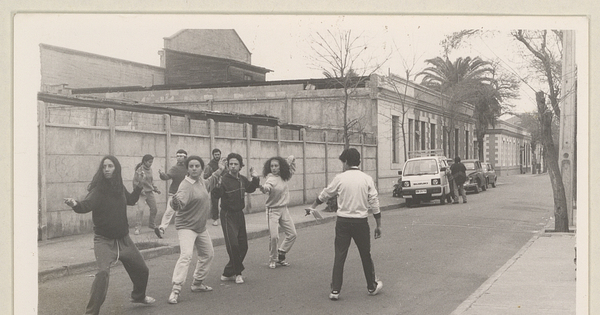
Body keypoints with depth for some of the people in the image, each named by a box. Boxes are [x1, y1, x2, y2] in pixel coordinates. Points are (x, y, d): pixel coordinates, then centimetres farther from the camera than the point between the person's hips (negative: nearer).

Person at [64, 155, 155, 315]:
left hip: (123, 239, 6)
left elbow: (130, 200, 22)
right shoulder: (98, 189, -17)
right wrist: (76, 205, -57)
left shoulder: (119, 187, 1)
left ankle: (138, 296, 47)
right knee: (103, 272, -28)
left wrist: (139, 187, 11)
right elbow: (87, 204, -37)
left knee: (141, 270, 18)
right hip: (104, 240, -6)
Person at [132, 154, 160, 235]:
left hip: (150, 192, 7)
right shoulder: (139, 170, -11)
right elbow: (135, 182, -11)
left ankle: (151, 225, 31)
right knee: (140, 209, -18)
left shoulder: (150, 169, 9)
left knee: (154, 209, 11)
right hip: (142, 193, -7)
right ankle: (137, 228, -12)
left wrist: (155, 189, 15)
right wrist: (140, 190, -19)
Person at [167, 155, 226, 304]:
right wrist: (176, 201, -62)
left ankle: (197, 283, 35)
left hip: (201, 226, 9)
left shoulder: (201, 181, 1)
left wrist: (219, 172, 27)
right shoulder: (186, 186, -24)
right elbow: (179, 205, -41)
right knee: (186, 255, -25)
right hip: (186, 226, -9)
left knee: (208, 254, 20)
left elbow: (209, 184, 28)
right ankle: (176, 290, -25)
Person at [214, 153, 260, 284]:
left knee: (243, 246, 9)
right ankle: (237, 272, 4)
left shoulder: (242, 179, 4)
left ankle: (228, 273, 20)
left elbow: (250, 189, 24)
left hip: (240, 214, 8)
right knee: (233, 244, -16)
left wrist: (255, 179, 9)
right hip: (228, 215, -8)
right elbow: (218, 194, -33)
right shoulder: (224, 180, -18)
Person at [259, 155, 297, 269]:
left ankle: (280, 255, 22)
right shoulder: (271, 179, -20)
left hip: (284, 209, 7)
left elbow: (291, 170, 23)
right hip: (273, 210, -7)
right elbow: (267, 187, -44)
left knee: (292, 234, 8)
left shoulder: (283, 177, 0)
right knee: (273, 236, -13)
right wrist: (263, 188, -65)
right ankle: (272, 260, 7)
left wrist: (291, 160, 6)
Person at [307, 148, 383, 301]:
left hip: (343, 222, -1)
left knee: (339, 256, 4)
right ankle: (372, 287, 26)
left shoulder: (340, 178, -4)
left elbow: (324, 195, 10)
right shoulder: (367, 179, -2)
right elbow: (374, 203, -2)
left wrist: (312, 207, 27)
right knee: (366, 255, 14)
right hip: (361, 222, 1)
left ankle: (335, 290, 3)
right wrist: (379, 225, 6)